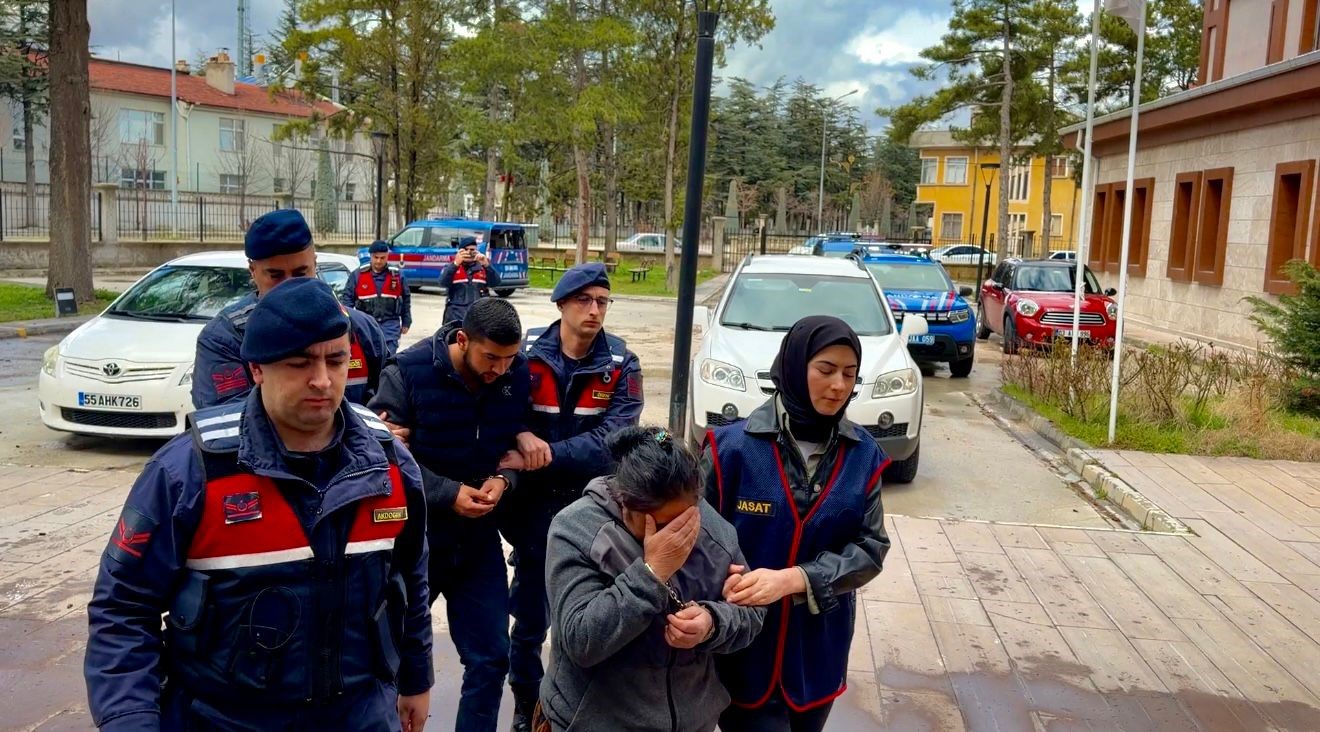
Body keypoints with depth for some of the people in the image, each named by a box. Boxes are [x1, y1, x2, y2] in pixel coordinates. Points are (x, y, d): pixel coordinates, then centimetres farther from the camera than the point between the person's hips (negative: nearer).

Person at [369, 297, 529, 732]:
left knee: (490, 658, 9)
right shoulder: (408, 373, -18)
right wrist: (448, 494, -23)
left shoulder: (518, 375, -7)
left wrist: (503, 479, -16)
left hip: (479, 537, 3)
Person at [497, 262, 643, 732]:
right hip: (535, 505, 0)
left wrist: (543, 455, -26)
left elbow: (611, 439, -17)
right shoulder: (526, 351, -8)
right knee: (530, 616, 11)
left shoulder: (622, 365, -8)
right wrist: (520, 436, -26)